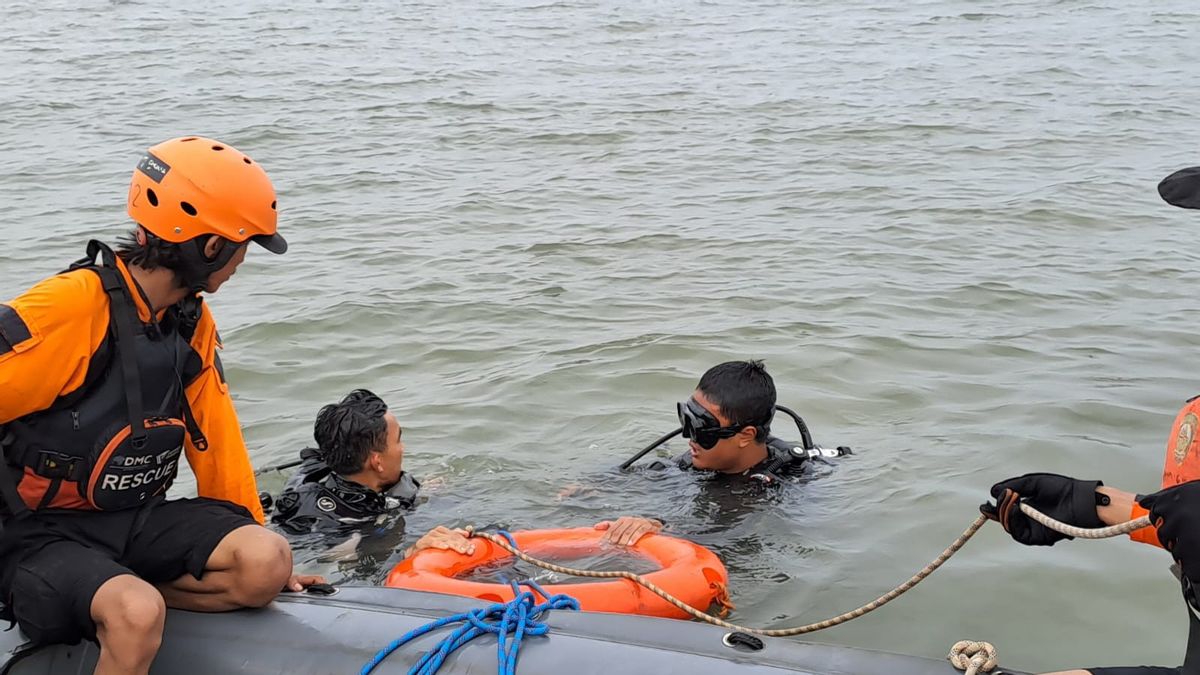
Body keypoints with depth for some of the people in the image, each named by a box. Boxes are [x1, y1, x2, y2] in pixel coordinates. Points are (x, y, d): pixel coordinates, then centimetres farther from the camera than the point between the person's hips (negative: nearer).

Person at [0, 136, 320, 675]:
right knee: (137, 615, -35)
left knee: (265, 562, -18)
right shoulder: (68, 309, -20)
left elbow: (215, 440, 12)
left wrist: (260, 552, 17)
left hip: (138, 520, 7)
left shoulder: (193, 323, 5)